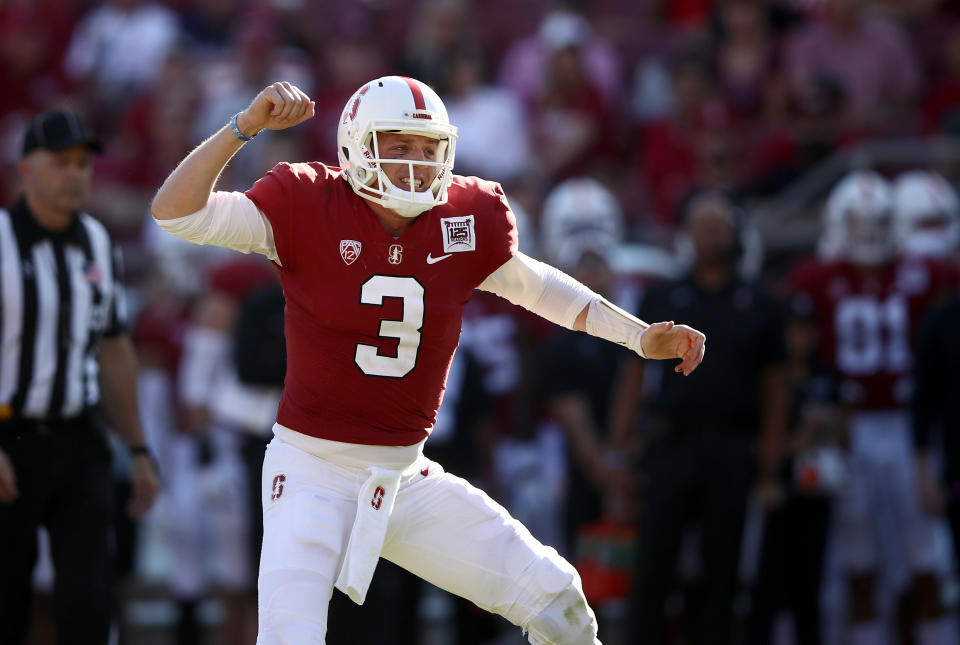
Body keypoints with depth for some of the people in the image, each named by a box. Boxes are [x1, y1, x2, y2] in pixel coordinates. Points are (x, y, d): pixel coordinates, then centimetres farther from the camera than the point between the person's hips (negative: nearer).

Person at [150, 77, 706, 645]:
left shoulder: (465, 220, 0)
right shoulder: (309, 208, -12)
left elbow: (532, 283, 18)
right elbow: (176, 212, -18)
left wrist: (640, 337, 16)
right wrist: (247, 126, -29)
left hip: (405, 479, 5)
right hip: (313, 470, -5)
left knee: (554, 599, 5)